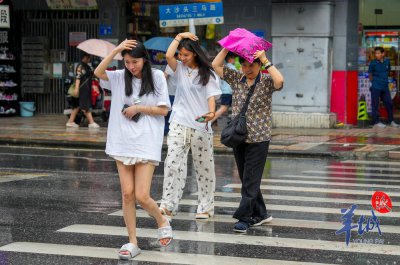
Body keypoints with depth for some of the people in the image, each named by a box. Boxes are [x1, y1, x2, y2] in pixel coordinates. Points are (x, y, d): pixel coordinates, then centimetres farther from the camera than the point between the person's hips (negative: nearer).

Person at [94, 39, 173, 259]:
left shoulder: (157, 77, 0)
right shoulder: (120, 77, 5)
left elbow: (163, 110, -2)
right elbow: (98, 72, -12)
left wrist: (138, 108, -8)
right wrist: (116, 50, -16)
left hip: (146, 143, -3)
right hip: (123, 143, 3)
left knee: (142, 196, -8)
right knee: (127, 193, 2)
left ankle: (162, 222, 22)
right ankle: (132, 242, 11)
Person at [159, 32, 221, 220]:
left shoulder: (207, 73, 3)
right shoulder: (180, 69, 10)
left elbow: (211, 96, -7)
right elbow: (168, 55, -9)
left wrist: (211, 113, -26)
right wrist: (179, 37, -1)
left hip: (200, 126, -2)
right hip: (179, 124, 2)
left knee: (203, 167, 5)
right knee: (173, 162, -11)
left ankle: (205, 207, 14)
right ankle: (168, 205, -12)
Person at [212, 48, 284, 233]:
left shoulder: (266, 82, -4)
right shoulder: (236, 79, 8)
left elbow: (279, 81, -26)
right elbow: (216, 65, 4)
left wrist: (265, 60, -22)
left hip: (258, 139, -5)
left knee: (250, 180, -6)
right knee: (246, 180, 12)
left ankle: (244, 218, -2)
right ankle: (260, 214, 23)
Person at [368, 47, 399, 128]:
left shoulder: (387, 62, 5)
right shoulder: (373, 63, -7)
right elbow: (370, 75, 1)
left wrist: (385, 81, 14)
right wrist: (374, 82, 6)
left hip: (385, 87, 5)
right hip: (376, 87, -4)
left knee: (389, 103, 9)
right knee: (375, 104, 1)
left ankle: (391, 121, 21)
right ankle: (376, 122, 10)